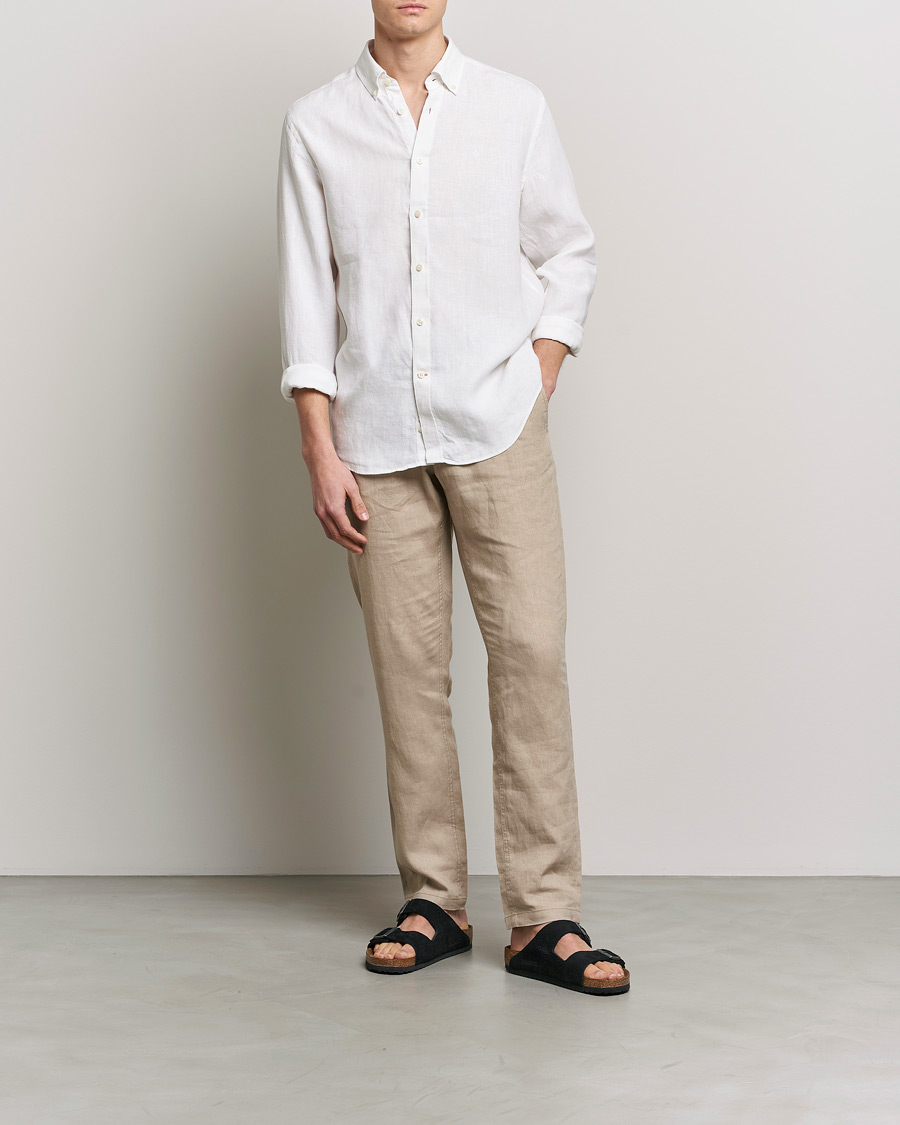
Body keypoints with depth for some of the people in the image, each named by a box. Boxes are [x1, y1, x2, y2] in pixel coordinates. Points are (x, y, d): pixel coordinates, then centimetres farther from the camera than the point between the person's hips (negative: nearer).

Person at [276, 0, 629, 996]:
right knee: (408, 665, 2)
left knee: (531, 650, -7)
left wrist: (534, 391, 2)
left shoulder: (514, 108, 8)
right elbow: (307, 292, 5)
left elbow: (569, 251, 13)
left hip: (497, 429, 0)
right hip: (377, 438, 0)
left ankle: (542, 916, -1)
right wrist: (320, 450, -1)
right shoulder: (317, 124, 7)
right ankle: (432, 900, 14)